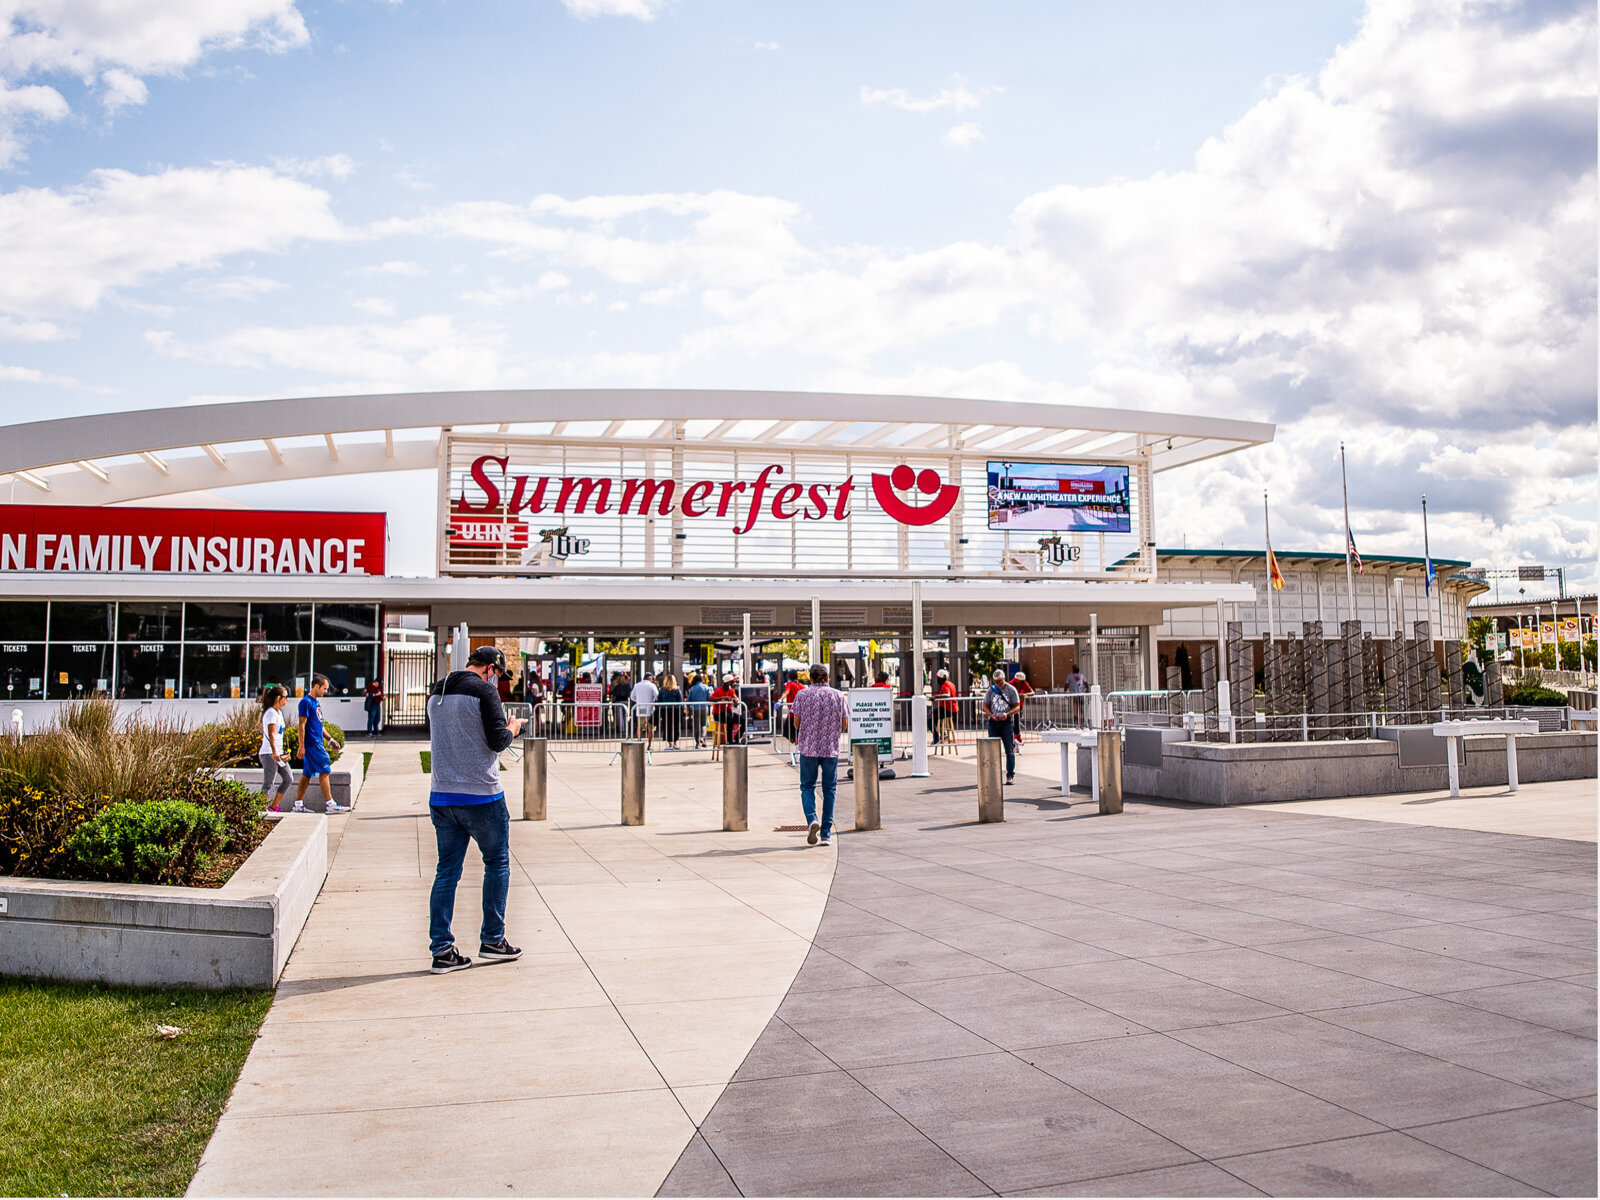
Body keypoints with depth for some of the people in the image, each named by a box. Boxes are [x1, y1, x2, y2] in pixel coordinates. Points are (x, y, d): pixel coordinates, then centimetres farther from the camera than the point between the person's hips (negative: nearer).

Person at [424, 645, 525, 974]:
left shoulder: (437, 691, 12)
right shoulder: (484, 690, -11)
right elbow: (497, 741, -15)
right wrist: (512, 729, 6)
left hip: (441, 796, 6)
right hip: (481, 796, -6)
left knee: (446, 872, 9)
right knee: (497, 863, 11)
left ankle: (442, 950, 7)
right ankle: (492, 940, 15)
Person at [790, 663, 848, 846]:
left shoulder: (802, 695, -1)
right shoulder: (838, 696, 3)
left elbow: (796, 722, -1)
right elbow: (843, 725, 6)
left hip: (808, 748, -1)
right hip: (831, 748, 1)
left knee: (807, 786, 10)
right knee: (829, 789, 8)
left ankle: (812, 820, -14)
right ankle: (826, 834, 8)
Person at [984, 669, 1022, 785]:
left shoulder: (1011, 690, 1)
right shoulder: (991, 690, 8)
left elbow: (1017, 707, -1)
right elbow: (985, 706, 11)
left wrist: (1007, 714, -18)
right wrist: (992, 715, -8)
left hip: (1007, 722, -2)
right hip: (993, 723, 2)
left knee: (1010, 751, -1)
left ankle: (1010, 775, 4)